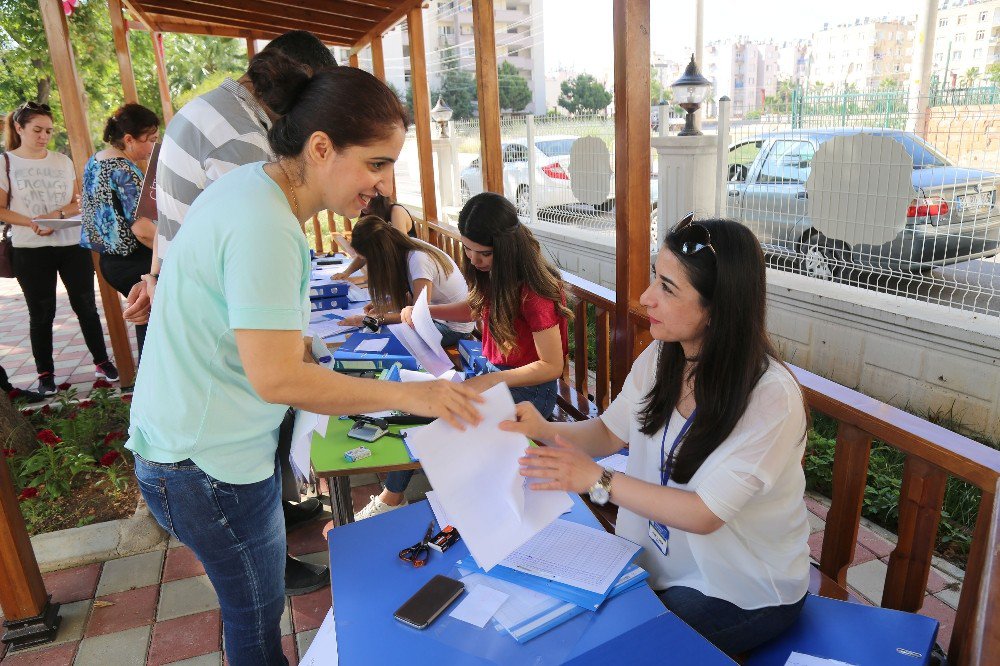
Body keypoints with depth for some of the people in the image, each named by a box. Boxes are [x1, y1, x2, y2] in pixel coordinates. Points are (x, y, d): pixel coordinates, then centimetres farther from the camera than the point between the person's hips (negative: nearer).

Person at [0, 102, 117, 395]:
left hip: (73, 244, 2)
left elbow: (78, 202, 8)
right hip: (31, 251, -2)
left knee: (86, 305, 7)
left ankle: (102, 362, 19)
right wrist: (31, 223, -18)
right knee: (41, 313, 6)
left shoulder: (63, 161, 8)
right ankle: (45, 373, 18)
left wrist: (58, 214, -12)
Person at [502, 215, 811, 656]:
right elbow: (610, 433, 3)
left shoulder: (770, 397, -28)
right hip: (660, 563, 5)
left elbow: (704, 514, -26)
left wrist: (599, 480, -26)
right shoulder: (659, 358, -8)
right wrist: (543, 430, -16)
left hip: (747, 595, -5)